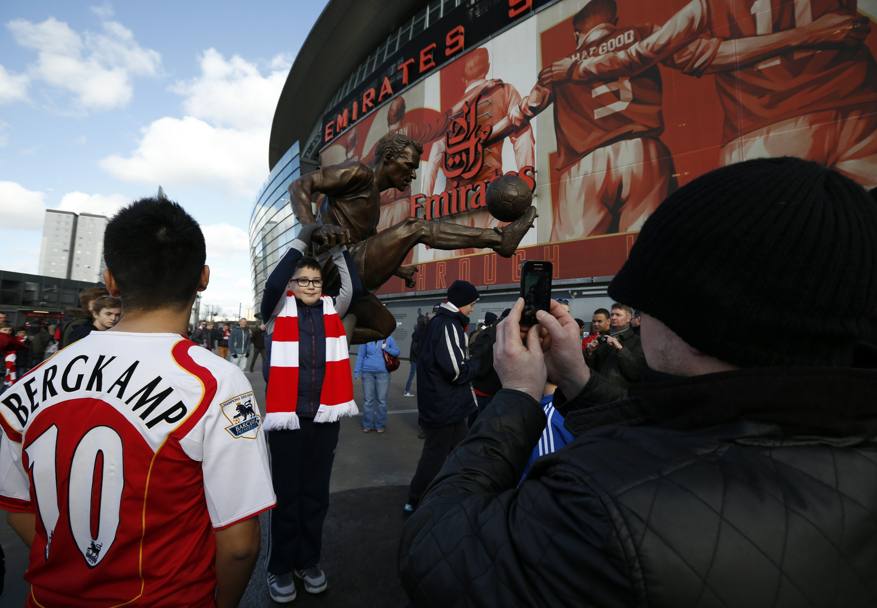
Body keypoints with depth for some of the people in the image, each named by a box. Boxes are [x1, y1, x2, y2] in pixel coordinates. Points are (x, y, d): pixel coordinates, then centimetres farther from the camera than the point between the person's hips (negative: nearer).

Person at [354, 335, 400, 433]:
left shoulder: (389, 339, 1)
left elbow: (397, 352, 6)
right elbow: (360, 355, 4)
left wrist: (387, 349, -12)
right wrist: (357, 371, 2)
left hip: (383, 373, 0)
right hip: (368, 372, 0)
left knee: (382, 400, 4)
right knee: (368, 400, 5)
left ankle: (380, 425, 16)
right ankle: (367, 425, 16)